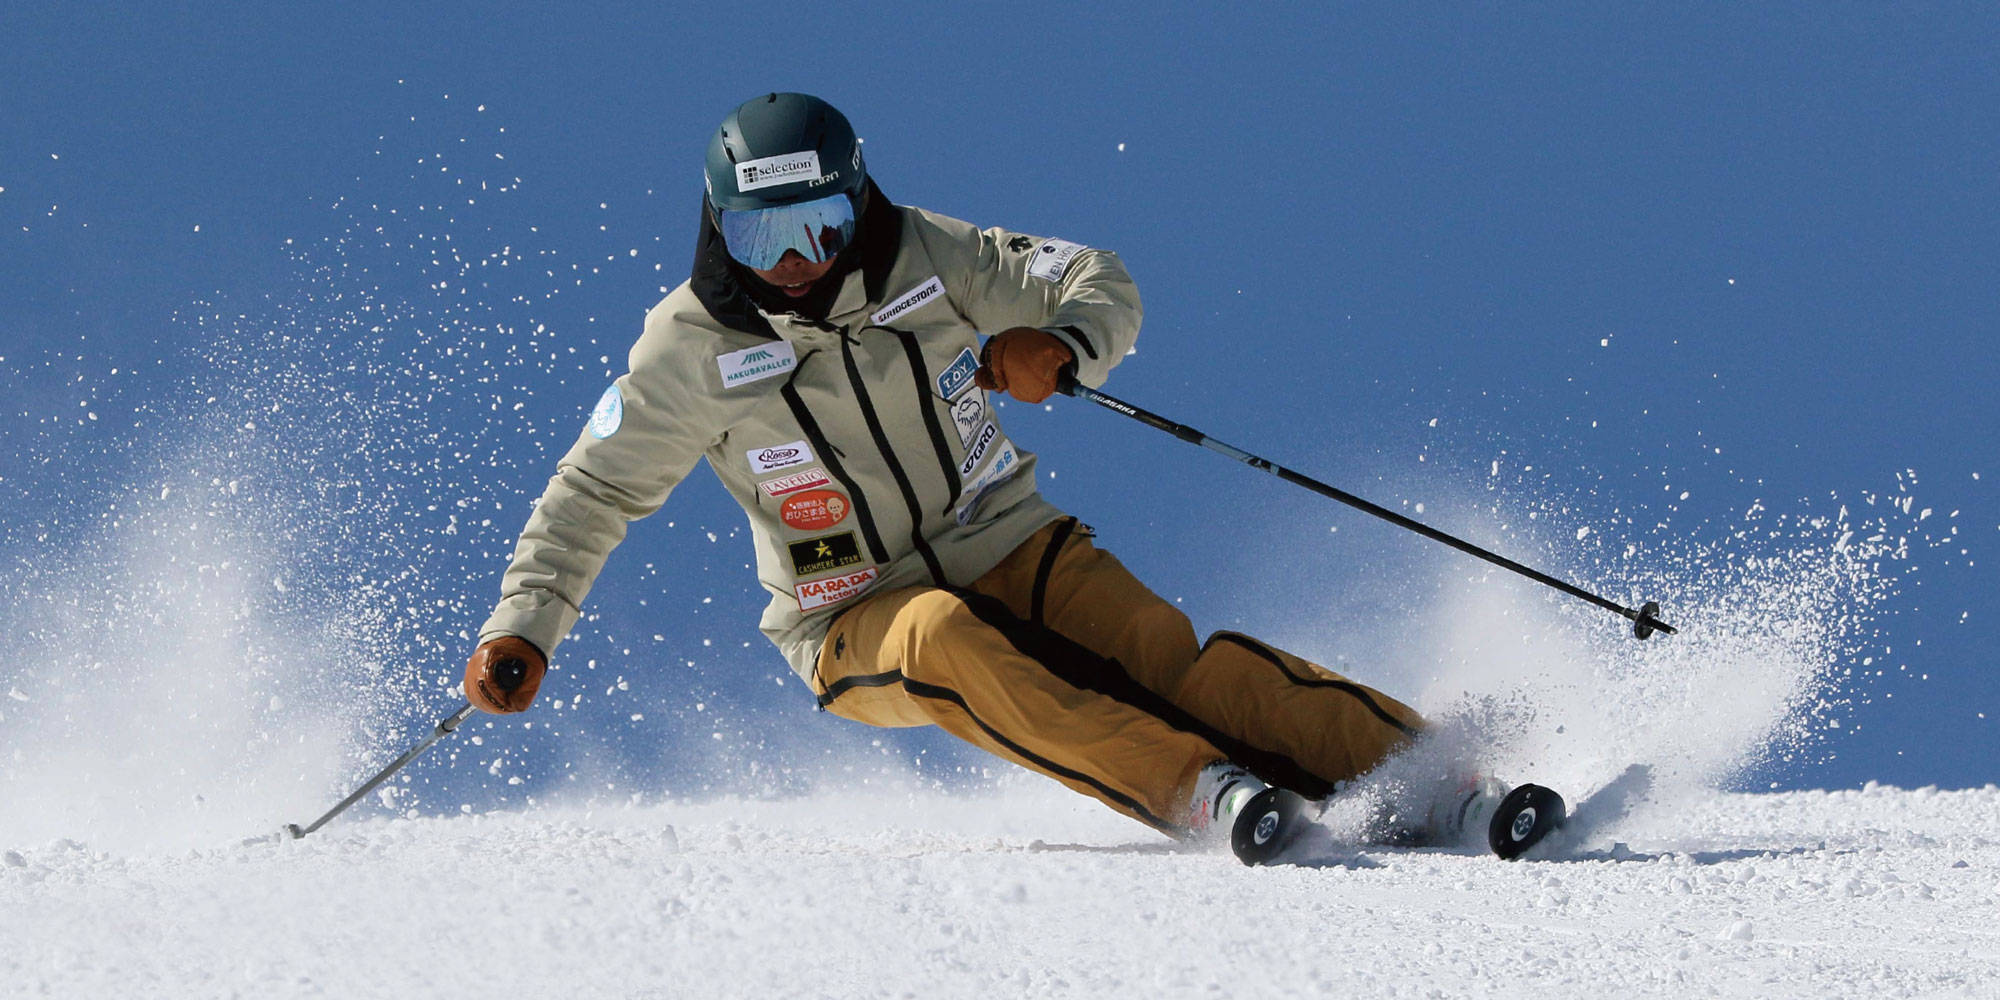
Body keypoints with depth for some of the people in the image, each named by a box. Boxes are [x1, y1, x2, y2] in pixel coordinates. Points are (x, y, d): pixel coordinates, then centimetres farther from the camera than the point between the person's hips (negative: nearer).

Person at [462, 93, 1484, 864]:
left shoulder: (921, 259, -8)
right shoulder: (694, 346, -11)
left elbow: (1099, 283, -2)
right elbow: (594, 493, 0)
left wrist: (1062, 346, -24)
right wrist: (524, 625, -11)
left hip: (1010, 552, 2)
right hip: (859, 625, -2)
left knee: (1161, 657, -25)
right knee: (942, 639, -37)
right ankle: (1198, 790, -45)